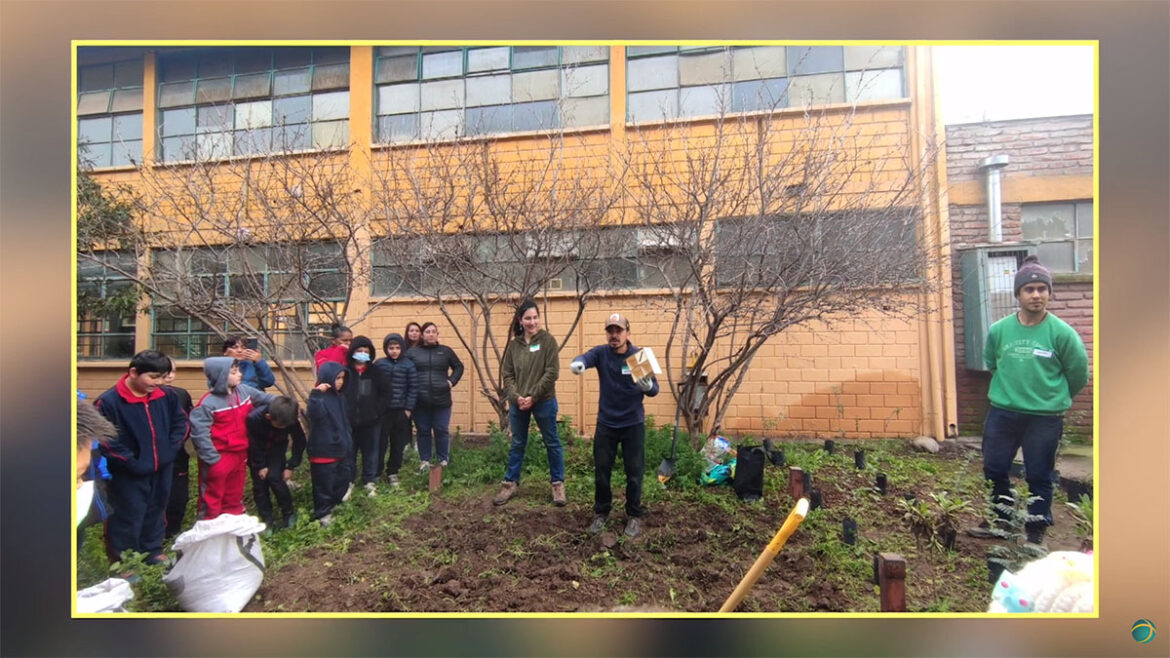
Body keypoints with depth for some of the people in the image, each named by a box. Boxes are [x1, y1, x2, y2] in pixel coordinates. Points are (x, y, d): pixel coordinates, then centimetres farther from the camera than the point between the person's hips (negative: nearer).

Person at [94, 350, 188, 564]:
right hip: (128, 475, -5)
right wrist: (131, 462, -16)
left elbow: (181, 422, 11)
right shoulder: (108, 402, -17)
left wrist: (171, 449, 0)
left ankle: (154, 552, 38)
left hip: (161, 470, 5)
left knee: (156, 513, 20)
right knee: (128, 518, 6)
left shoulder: (166, 396, -3)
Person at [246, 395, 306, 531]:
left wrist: (291, 466, -13)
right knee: (259, 483, -3)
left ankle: (288, 514, 1)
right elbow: (253, 445, -19)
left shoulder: (291, 421, -30)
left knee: (274, 477, -16)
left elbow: (299, 442, -13)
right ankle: (267, 520, 10)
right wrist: (260, 466, -13)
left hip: (277, 450, 0)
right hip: (258, 452, 0)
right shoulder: (254, 418, -35)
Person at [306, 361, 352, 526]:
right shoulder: (320, 398, -17)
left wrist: (348, 442, 20)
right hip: (323, 451, -8)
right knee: (324, 484, 4)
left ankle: (334, 506, 36)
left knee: (340, 481, 19)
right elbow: (314, 413, -40)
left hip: (339, 449, 9)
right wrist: (316, 394, -47)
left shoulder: (339, 398, 9)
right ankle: (322, 514, 18)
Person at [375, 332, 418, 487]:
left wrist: (409, 408, -5)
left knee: (398, 444, 8)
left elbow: (413, 388, -1)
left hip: (401, 410, 0)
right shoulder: (379, 364, 2)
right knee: (380, 442, 3)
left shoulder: (409, 365, -2)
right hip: (382, 410, 0)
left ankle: (392, 472, 22)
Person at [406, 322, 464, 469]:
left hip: (441, 400, 0)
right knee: (423, 431, 8)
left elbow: (459, 367, 15)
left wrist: (452, 381, 1)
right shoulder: (413, 352, 5)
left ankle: (444, 460, 16)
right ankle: (424, 461, 20)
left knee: (441, 431, 4)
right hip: (420, 401, 0)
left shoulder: (446, 351, 8)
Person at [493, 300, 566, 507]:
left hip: (544, 402, -3)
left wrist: (533, 396, -15)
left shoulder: (548, 340, -6)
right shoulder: (514, 344, 5)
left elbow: (552, 373, -12)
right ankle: (510, 483, 27)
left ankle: (558, 483, 22)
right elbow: (507, 374, 5)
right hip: (518, 403, 3)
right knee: (517, 444, 15)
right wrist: (516, 396, -11)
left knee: (551, 443, 9)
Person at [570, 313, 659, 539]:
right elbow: (587, 357, -30)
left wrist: (648, 386, -35)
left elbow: (655, 390, -11)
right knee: (601, 471, 10)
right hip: (606, 423, 1)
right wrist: (578, 363, -54)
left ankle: (634, 516, 26)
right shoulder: (601, 353, -8)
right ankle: (601, 513, 30)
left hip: (633, 424, -1)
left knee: (634, 473, 7)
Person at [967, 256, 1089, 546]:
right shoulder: (998, 330, -4)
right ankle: (1001, 520, 32)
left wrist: (1054, 398, 13)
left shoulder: (1062, 333, -10)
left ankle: (1036, 532, 26)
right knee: (994, 470, 11)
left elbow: (1078, 374, 3)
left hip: (1046, 418, -2)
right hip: (1002, 413, 3)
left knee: (1039, 478, 9)